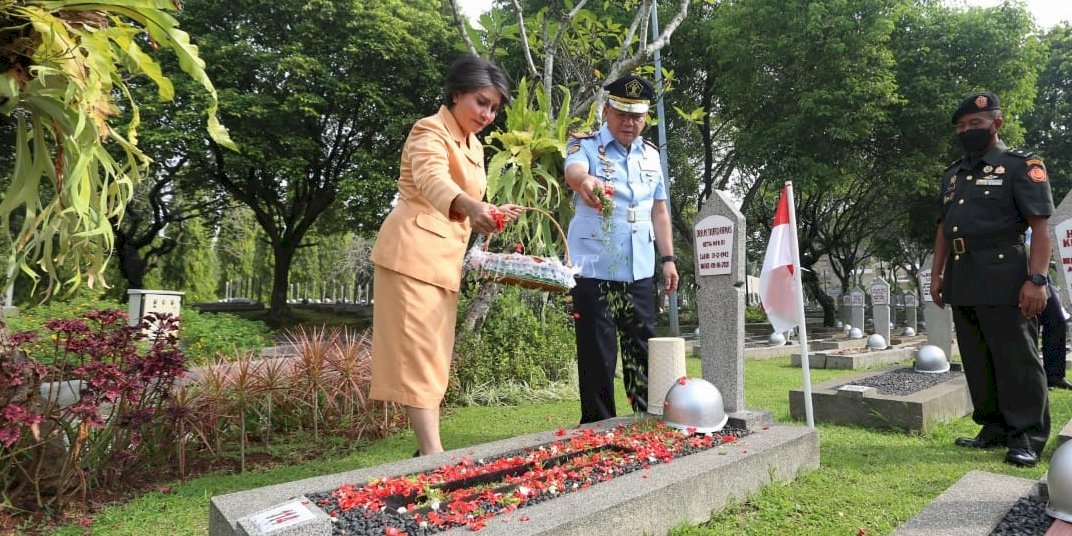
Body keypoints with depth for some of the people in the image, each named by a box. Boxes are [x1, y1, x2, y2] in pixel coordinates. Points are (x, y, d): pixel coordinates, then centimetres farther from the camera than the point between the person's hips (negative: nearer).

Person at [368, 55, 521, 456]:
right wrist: (472, 207, -50)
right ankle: (433, 453, -14)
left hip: (444, 258, 9)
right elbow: (433, 181, -30)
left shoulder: (473, 147, 19)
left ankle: (428, 451, 17)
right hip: (414, 253, -9)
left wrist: (493, 213, 8)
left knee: (432, 355, 10)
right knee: (418, 352, -12)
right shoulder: (430, 131, -8)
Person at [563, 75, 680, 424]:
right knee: (597, 352, 0)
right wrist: (583, 181, -52)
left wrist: (668, 257, 13)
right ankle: (598, 424, 13)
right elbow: (573, 170, -28)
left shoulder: (651, 154, 13)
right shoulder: (586, 145, -4)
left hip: (640, 270, 5)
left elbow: (659, 209, 18)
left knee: (642, 347, 12)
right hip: (595, 268, -5)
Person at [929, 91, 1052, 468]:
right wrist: (937, 275, 14)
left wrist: (1037, 279, -17)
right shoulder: (952, 175, 18)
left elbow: (1040, 226, -8)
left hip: (1003, 276, -7)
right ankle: (995, 428, 22)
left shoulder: (1021, 165, -1)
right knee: (976, 360, 11)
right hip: (961, 279, 7)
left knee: (1016, 359, -2)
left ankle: (1027, 436, 7)